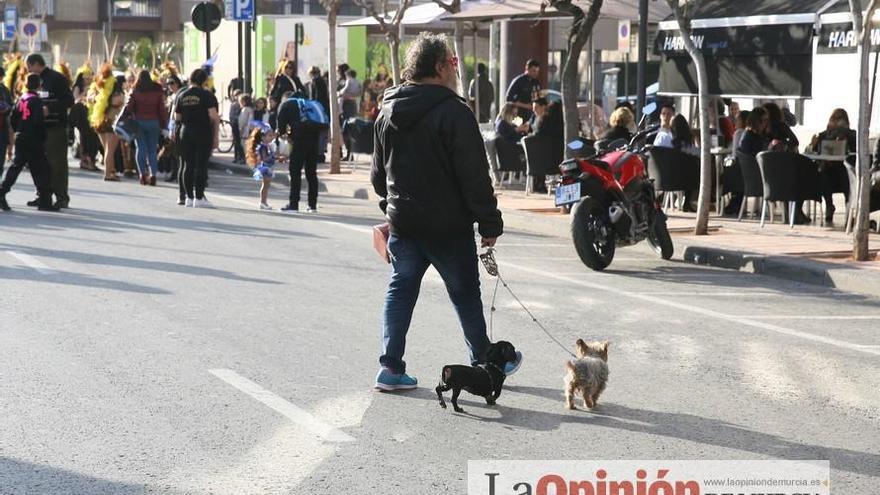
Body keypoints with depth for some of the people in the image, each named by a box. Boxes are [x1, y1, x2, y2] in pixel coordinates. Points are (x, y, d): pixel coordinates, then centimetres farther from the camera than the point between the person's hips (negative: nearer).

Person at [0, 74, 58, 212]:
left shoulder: (21, 99, 8)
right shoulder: (37, 101, -12)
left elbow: (12, 119, 10)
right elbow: (38, 121, -19)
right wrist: (43, 137, -9)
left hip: (20, 137, 6)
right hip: (33, 140, -6)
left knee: (16, 166, 9)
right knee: (40, 169, 1)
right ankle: (44, 200, 2)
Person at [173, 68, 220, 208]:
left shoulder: (181, 95, 7)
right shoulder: (207, 95, -8)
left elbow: (177, 117, 8)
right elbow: (213, 116, -15)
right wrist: (216, 136, -9)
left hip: (186, 133, 5)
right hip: (203, 134, -5)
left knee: (188, 165, 9)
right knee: (201, 166, -3)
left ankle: (189, 197, 10)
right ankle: (199, 198, -6)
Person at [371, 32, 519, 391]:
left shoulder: (387, 112, 7)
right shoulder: (454, 112, -16)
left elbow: (378, 172, 17)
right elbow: (474, 176, -16)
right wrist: (490, 223, -10)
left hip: (403, 223, 5)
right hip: (448, 226, -5)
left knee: (400, 291, 11)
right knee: (465, 293, 9)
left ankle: (390, 367, 6)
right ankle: (484, 362, 23)